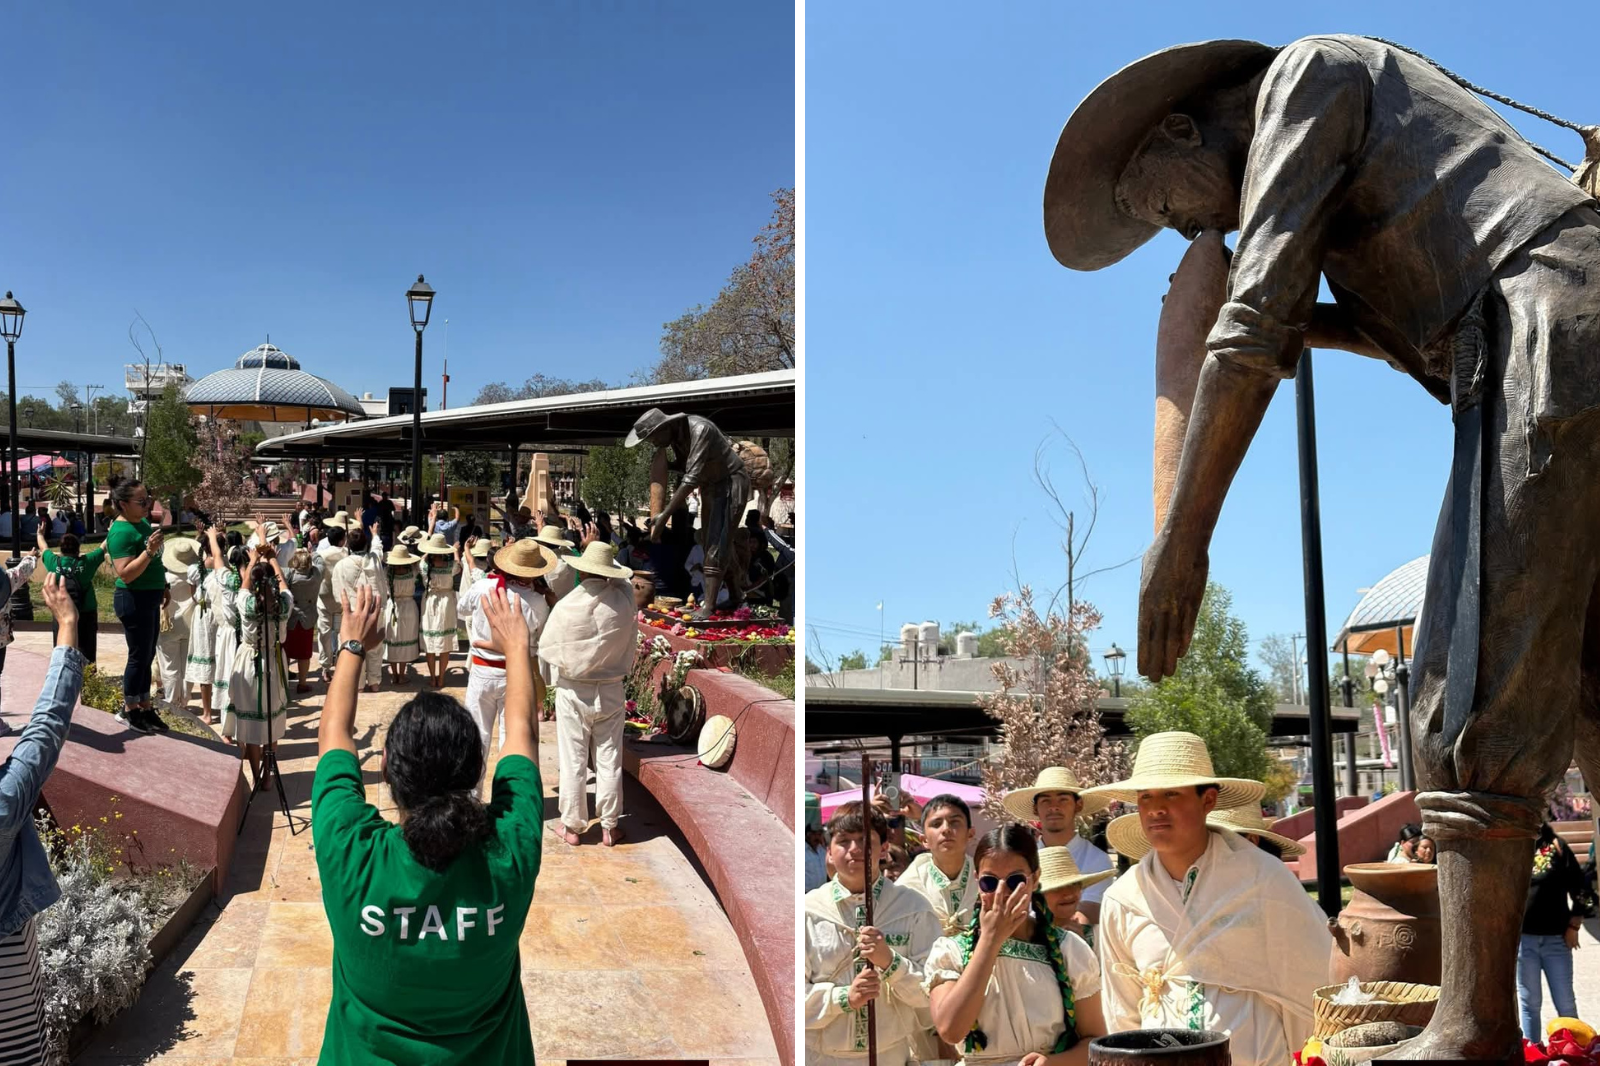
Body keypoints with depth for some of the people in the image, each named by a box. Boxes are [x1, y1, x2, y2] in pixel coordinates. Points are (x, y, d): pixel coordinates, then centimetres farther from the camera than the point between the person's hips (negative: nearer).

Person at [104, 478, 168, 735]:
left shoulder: (143, 522, 7)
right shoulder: (121, 532, -21)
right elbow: (125, 574, -27)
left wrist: (162, 587, 23)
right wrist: (149, 550, -34)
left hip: (149, 598, 9)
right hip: (134, 600, -9)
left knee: (147, 656, 14)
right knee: (140, 655, 0)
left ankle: (144, 707, 23)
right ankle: (130, 711, 13)